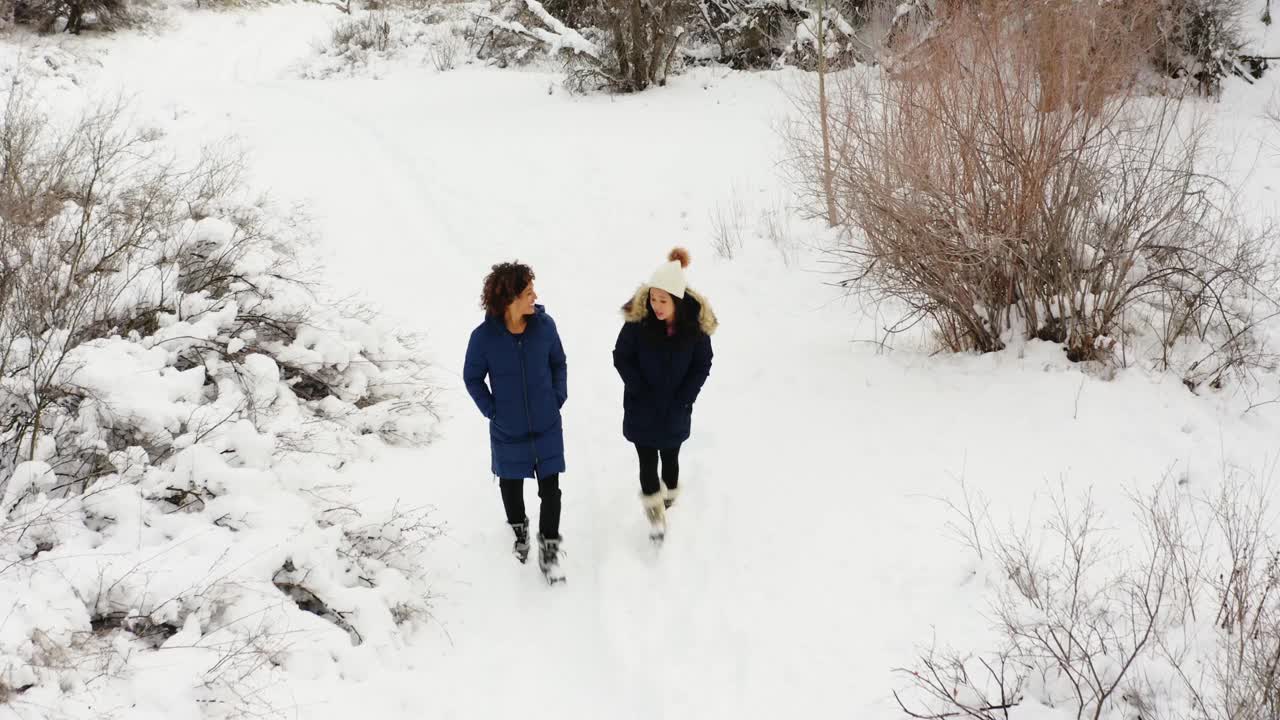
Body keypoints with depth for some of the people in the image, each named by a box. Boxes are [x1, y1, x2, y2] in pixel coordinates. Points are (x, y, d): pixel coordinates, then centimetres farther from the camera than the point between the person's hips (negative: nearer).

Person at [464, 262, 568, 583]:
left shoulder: (544, 325, -15)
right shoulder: (484, 337, -20)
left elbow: (559, 363, 3)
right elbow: (472, 377, -4)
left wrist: (558, 398, -3)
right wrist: (492, 411, -8)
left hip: (547, 427, 1)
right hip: (507, 431, -1)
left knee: (550, 490, 4)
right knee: (511, 485, 21)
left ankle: (549, 551, 22)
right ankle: (519, 529, 49)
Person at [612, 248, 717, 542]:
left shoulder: (696, 323, -16)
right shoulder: (637, 318, -19)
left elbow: (702, 366, -4)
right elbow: (621, 357, -8)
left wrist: (682, 400, -10)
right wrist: (642, 393, -12)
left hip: (676, 411, 1)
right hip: (642, 409, -1)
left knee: (670, 457, 17)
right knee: (647, 462, -1)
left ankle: (669, 494, 43)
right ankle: (655, 514, 13)